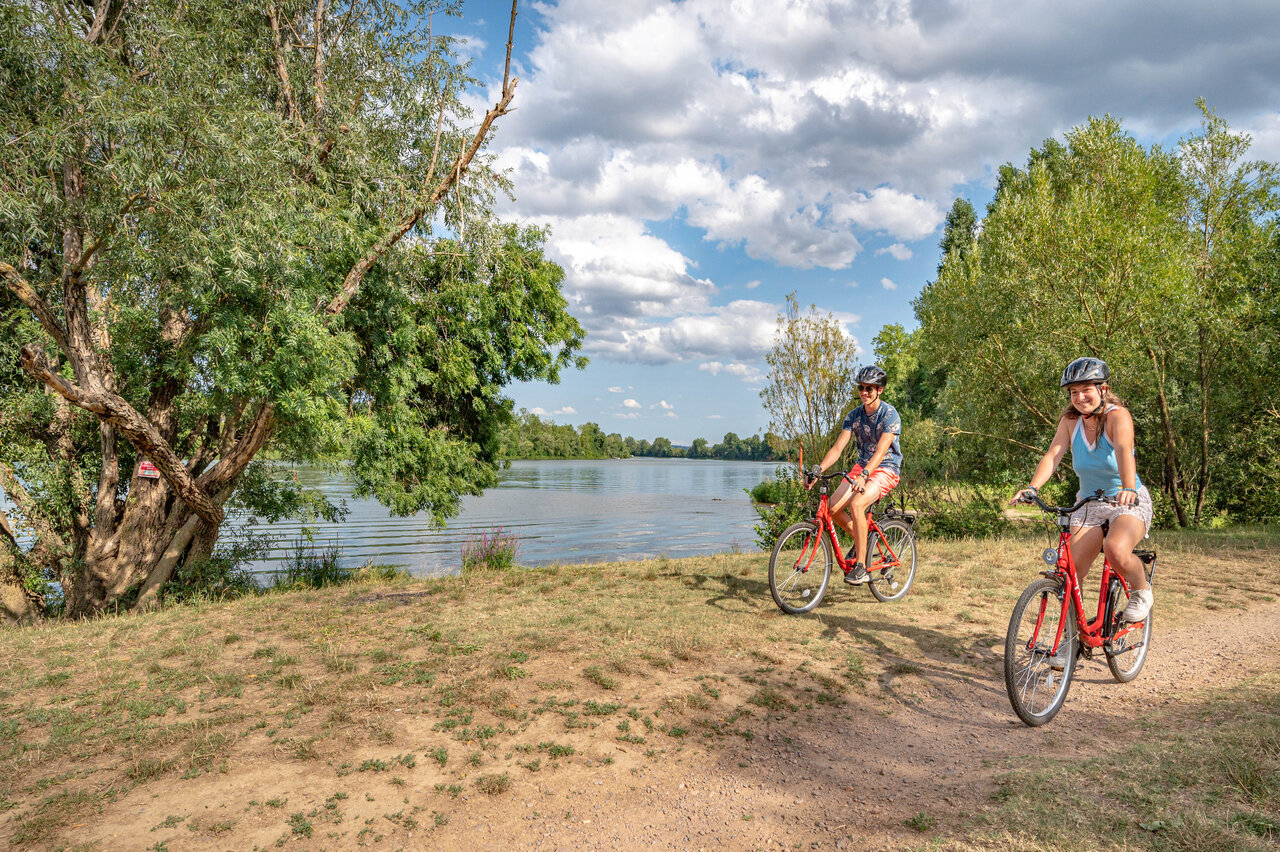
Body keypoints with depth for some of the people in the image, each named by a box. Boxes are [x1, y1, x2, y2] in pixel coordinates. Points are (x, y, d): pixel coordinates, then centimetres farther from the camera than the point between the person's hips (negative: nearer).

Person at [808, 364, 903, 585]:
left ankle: (861, 567, -24)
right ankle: (861, 540, 15)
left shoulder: (890, 414, -15)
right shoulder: (854, 416, 3)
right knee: (833, 507, -14)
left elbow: (881, 451, -27)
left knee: (856, 504, -31)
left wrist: (864, 475, -43)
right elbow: (838, 447, -5)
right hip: (862, 466, 6)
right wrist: (818, 470, -20)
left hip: (886, 469, -6)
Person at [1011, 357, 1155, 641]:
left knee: (1116, 550, -33)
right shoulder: (1070, 420, -3)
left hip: (1128, 502, -4)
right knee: (1073, 569, -7)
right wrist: (1032, 488, -33)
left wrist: (1128, 489, -51)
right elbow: (1053, 454, -15)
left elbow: (1124, 450, -33)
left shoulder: (1117, 415, -15)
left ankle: (1141, 592, 0)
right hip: (1089, 503, 4)